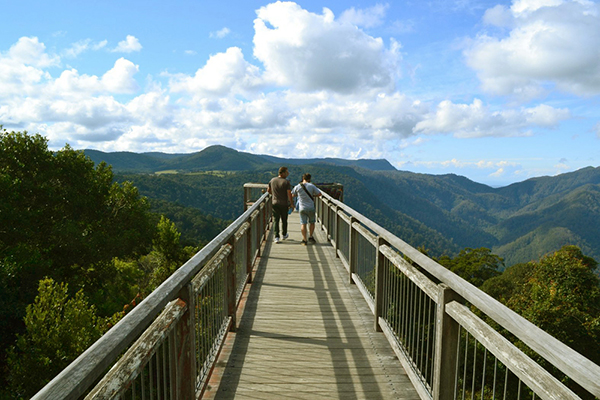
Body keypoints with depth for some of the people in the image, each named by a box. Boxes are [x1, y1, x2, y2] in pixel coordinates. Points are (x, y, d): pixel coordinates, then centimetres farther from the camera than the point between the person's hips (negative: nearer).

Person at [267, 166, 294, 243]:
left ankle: (276, 237, -7)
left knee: (275, 220, 3)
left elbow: (268, 190, 13)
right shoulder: (286, 182, -13)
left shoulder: (272, 180, 2)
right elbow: (289, 194, -17)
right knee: (284, 220, 15)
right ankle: (284, 235, 32)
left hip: (275, 203, 3)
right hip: (284, 204, -2)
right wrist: (292, 204, -8)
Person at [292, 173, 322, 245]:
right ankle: (310, 237, 14)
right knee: (312, 222, 17)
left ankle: (304, 240, -2)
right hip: (310, 207, -1)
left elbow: (293, 194, 14)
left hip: (302, 208, 1)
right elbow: (319, 194, -2)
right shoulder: (311, 186, -5)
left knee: (303, 224, 3)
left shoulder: (297, 187, 0)